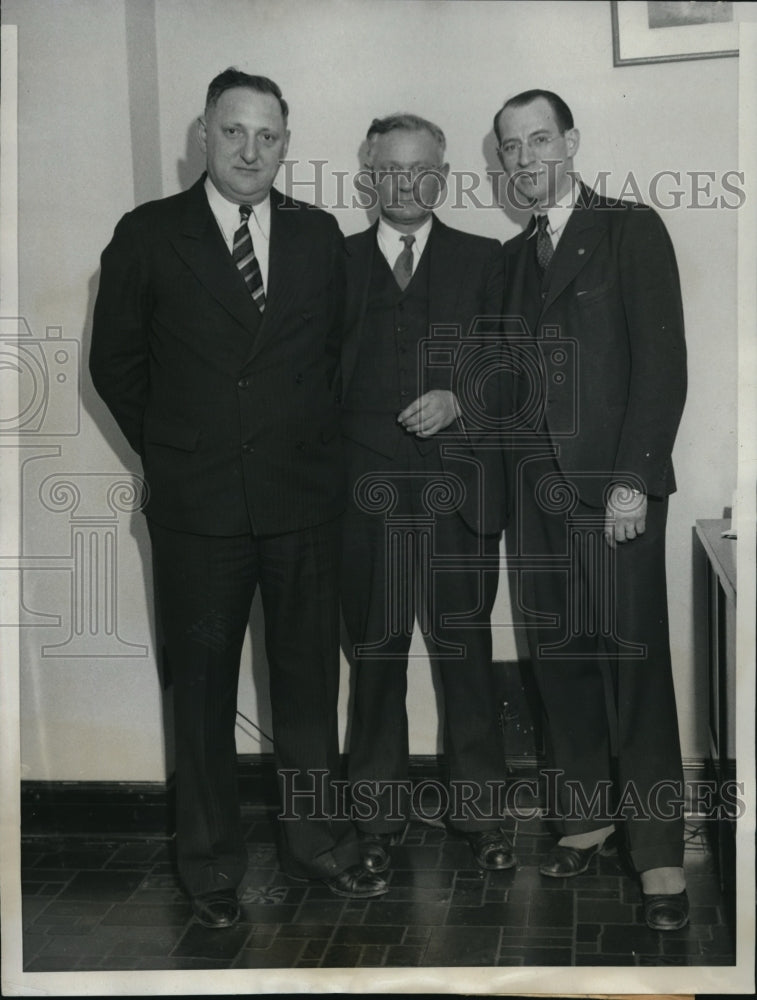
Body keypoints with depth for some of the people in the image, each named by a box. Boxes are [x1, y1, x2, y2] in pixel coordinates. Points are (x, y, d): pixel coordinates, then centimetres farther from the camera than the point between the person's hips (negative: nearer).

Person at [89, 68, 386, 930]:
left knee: (309, 677, 10)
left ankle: (316, 842, 27)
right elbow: (115, 363, 5)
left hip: (305, 496, 2)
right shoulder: (147, 236, 0)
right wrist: (172, 454, 5)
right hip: (196, 504, -2)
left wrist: (312, 444, 8)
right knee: (202, 686, 8)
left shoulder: (320, 237, 7)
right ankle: (211, 865, 22)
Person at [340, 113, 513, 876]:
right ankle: (378, 817, 19)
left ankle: (480, 812, 16)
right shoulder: (336, 262, 10)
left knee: (466, 654, 3)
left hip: (459, 492, 0)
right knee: (374, 657, 7)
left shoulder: (481, 261, 10)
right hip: (366, 494, 1)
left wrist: (458, 400, -11)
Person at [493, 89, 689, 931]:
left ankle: (659, 851, 2)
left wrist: (634, 479, -13)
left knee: (632, 662, -6)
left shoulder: (632, 231, 1)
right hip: (534, 486, 5)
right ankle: (584, 815, 19)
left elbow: (663, 363, -6)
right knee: (558, 657, 6)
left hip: (612, 484, -5)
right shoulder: (513, 256, 19)